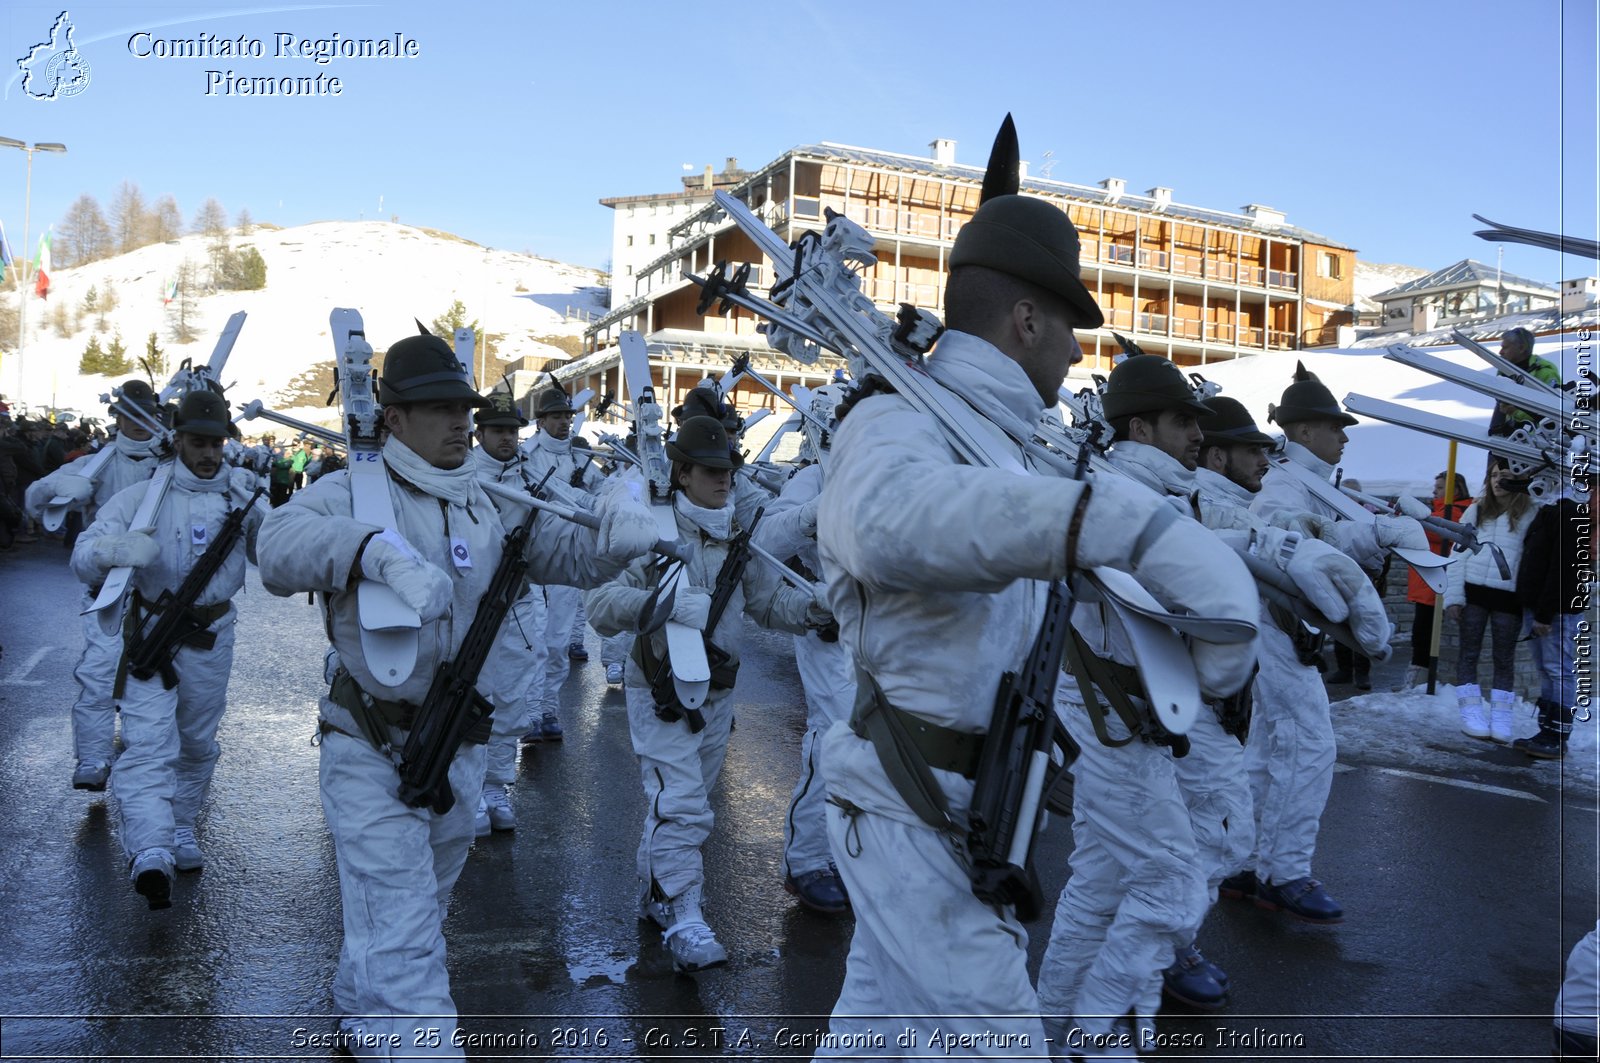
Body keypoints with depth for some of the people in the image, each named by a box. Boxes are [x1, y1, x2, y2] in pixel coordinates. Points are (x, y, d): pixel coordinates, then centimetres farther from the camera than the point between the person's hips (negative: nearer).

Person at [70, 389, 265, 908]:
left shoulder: (241, 497, 3)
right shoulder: (144, 495, -5)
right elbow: (84, 557, -12)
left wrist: (257, 511, -18)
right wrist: (115, 549, -35)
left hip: (212, 637, 3)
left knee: (199, 743, 15)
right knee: (148, 744, -15)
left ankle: (182, 829, 34)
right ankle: (151, 853, -25)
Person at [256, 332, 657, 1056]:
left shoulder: (489, 506, 6)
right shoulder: (350, 493, -11)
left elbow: (572, 558, 4)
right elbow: (282, 546, -29)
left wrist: (617, 535, -18)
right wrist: (378, 551, -46)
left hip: (459, 751, 6)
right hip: (371, 753, -6)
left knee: (419, 911, 25)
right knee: (400, 939, -9)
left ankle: (361, 1021, 50)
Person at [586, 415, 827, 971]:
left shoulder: (739, 539, 3)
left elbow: (771, 602, -1)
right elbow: (602, 605, -24)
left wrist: (820, 603, -21)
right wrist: (668, 602, -40)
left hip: (717, 693, 6)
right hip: (661, 694, -6)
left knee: (693, 803, 18)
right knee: (679, 805, -12)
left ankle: (653, 890, 36)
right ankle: (684, 920, -4)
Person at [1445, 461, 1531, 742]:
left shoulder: (1530, 514, 4)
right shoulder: (1476, 511, 10)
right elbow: (1459, 554, 6)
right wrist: (1453, 596, -1)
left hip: (1509, 595, -2)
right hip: (1473, 590, 2)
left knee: (1504, 657, 5)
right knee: (1469, 652, 4)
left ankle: (1501, 718, 10)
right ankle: (1471, 714, 10)